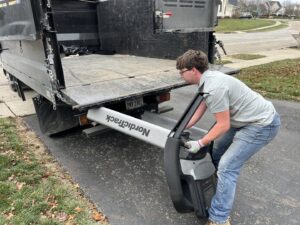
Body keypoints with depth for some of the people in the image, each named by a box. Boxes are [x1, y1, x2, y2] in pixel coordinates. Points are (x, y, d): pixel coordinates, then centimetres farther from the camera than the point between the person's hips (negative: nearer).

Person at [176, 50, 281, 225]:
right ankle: (220, 180, 44)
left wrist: (199, 144, -13)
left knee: (227, 167, -11)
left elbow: (223, 125, -22)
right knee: (218, 149, 21)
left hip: (262, 125, -10)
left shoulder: (214, 88, -28)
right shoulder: (209, 79, 3)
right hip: (252, 118, 10)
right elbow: (200, 110, 9)